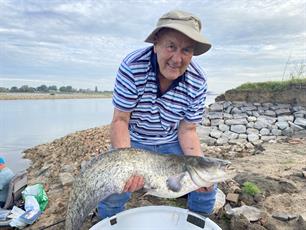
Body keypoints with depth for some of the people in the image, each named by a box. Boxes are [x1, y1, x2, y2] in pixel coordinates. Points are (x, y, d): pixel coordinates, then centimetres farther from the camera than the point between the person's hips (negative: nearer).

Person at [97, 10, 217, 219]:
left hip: (172, 143, 3)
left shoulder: (198, 82, -18)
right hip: (133, 141, -1)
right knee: (113, 192, -19)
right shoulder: (132, 67, -25)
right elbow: (120, 120, -21)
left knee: (207, 186, -6)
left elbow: (187, 130, -10)